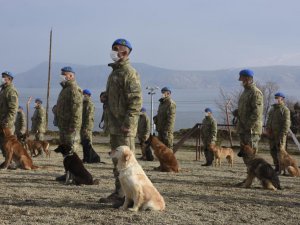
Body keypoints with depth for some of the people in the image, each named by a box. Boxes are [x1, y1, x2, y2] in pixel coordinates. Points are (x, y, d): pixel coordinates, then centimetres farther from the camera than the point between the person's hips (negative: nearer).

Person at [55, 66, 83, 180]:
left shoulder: (74, 89, -13)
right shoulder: (65, 89, 20)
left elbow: (76, 109, -21)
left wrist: (73, 126, -24)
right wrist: (59, 122, 23)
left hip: (71, 126, -11)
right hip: (63, 126, 11)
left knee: (71, 151, -9)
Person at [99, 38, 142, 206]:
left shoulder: (129, 72, -12)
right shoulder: (114, 72, 19)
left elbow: (136, 101, -19)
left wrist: (127, 123, -23)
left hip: (124, 126, -10)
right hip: (114, 126, 10)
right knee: (117, 160, 16)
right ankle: (118, 193, 25)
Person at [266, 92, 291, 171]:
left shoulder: (285, 110, -5)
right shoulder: (272, 109, 19)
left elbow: (286, 123, -12)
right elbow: (269, 121, 25)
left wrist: (283, 134, -19)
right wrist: (267, 130, 12)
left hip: (280, 134, -7)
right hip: (271, 134, 8)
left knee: (280, 150, -8)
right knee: (273, 150, 7)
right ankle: (277, 167, 15)